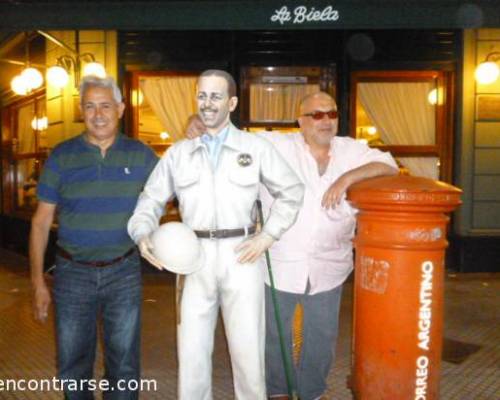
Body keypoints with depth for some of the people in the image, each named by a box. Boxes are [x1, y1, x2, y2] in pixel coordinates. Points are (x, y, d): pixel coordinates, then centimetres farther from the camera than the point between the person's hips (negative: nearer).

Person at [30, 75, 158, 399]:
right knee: (73, 364, 13)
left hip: (124, 272, 0)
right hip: (73, 272, 0)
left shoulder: (140, 154, 2)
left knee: (124, 363, 11)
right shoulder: (62, 156, 0)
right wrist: (38, 282, -1)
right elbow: (41, 221, 2)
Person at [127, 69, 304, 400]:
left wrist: (268, 236, 0)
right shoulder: (178, 153, 10)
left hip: (241, 256, -1)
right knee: (192, 352, 7)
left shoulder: (256, 147, 5)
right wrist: (143, 236, -9)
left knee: (248, 350, 5)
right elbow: (151, 200, 11)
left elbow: (292, 191, 10)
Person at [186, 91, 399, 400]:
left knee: (322, 337, 18)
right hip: (279, 264, -2)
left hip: (328, 268, 2)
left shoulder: (351, 150, 4)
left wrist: (348, 177, -17)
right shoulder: (276, 145, -4)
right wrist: (200, 124, -20)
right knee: (275, 334, 17)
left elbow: (389, 166, -3)